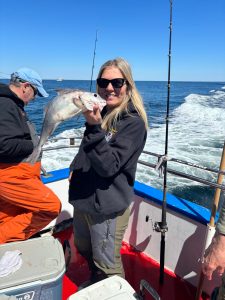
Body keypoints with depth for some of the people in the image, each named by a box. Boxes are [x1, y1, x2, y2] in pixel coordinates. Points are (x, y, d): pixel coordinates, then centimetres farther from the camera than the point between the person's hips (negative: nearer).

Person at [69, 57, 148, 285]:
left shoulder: (133, 122, -18)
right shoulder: (100, 112, 3)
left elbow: (108, 165, -26)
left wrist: (94, 127, -34)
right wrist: (75, 168, 6)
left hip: (107, 206, -8)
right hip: (83, 199, 8)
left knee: (107, 268, 9)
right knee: (84, 249, 29)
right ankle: (93, 286, 56)